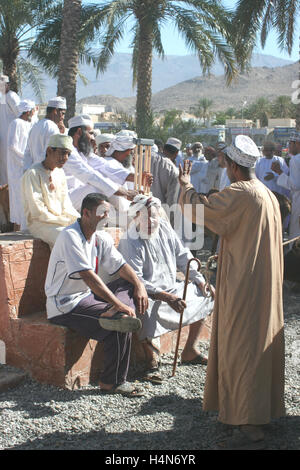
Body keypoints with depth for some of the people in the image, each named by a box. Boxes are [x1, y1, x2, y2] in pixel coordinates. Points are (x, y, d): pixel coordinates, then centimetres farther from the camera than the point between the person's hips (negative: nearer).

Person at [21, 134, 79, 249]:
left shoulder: (60, 172, 12)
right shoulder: (33, 174, -13)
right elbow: (38, 212, -17)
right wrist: (65, 222, -16)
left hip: (61, 221, 7)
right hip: (39, 223, -7)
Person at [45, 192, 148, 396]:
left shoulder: (102, 238, 7)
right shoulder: (70, 236, -20)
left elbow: (120, 265, 9)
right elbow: (88, 277, -29)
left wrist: (139, 285, -11)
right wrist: (119, 304, -31)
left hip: (87, 295, 9)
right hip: (65, 305, -9)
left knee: (130, 285, -2)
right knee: (119, 329, -22)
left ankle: (112, 315, -27)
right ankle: (112, 383, -9)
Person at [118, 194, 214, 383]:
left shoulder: (164, 227, 1)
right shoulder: (130, 242, -19)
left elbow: (183, 256, 11)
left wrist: (200, 280, 0)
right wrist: (166, 297, -31)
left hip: (171, 288, 8)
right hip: (147, 294, -8)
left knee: (204, 294, 7)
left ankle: (190, 350, 13)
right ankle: (152, 360, -21)